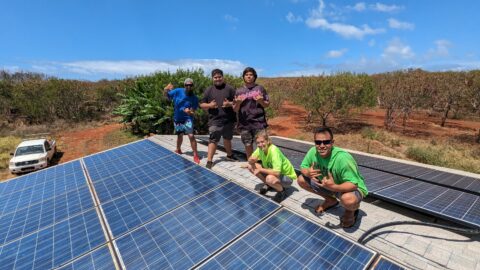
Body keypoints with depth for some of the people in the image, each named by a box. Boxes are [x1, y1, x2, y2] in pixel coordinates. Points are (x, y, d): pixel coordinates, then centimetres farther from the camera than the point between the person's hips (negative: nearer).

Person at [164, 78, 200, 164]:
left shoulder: (194, 98, -13)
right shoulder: (178, 91, -10)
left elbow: (192, 112, -13)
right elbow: (166, 95, 1)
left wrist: (189, 112, -36)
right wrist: (166, 89, -21)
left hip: (187, 119, -2)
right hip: (177, 119, 2)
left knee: (191, 136, -15)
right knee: (180, 135, 16)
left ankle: (195, 155, -3)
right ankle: (178, 150, 44)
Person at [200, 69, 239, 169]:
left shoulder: (229, 88, 3)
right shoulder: (209, 90, 5)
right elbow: (202, 105, 7)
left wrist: (230, 104, -15)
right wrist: (209, 105, -13)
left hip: (229, 120, 2)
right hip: (215, 121, -1)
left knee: (227, 138, 19)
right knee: (213, 140, -5)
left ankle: (229, 155, 40)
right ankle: (209, 161, 1)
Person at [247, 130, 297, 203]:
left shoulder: (274, 151, -32)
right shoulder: (260, 149, -11)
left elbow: (276, 172, -39)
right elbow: (250, 160, -1)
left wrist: (260, 170, -30)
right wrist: (251, 160, -25)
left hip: (287, 177, -7)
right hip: (273, 172, 7)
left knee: (270, 178, -39)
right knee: (251, 166, -6)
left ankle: (282, 191, -6)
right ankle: (268, 184, 12)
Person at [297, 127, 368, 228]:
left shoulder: (343, 158, -35)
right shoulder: (313, 151, -18)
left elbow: (353, 184, -33)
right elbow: (303, 167, -5)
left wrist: (334, 187, -50)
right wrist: (308, 173, -29)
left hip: (352, 188, -6)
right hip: (328, 184, 6)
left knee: (348, 200, -40)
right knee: (302, 180, -4)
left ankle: (351, 210, 4)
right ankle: (330, 200, 17)